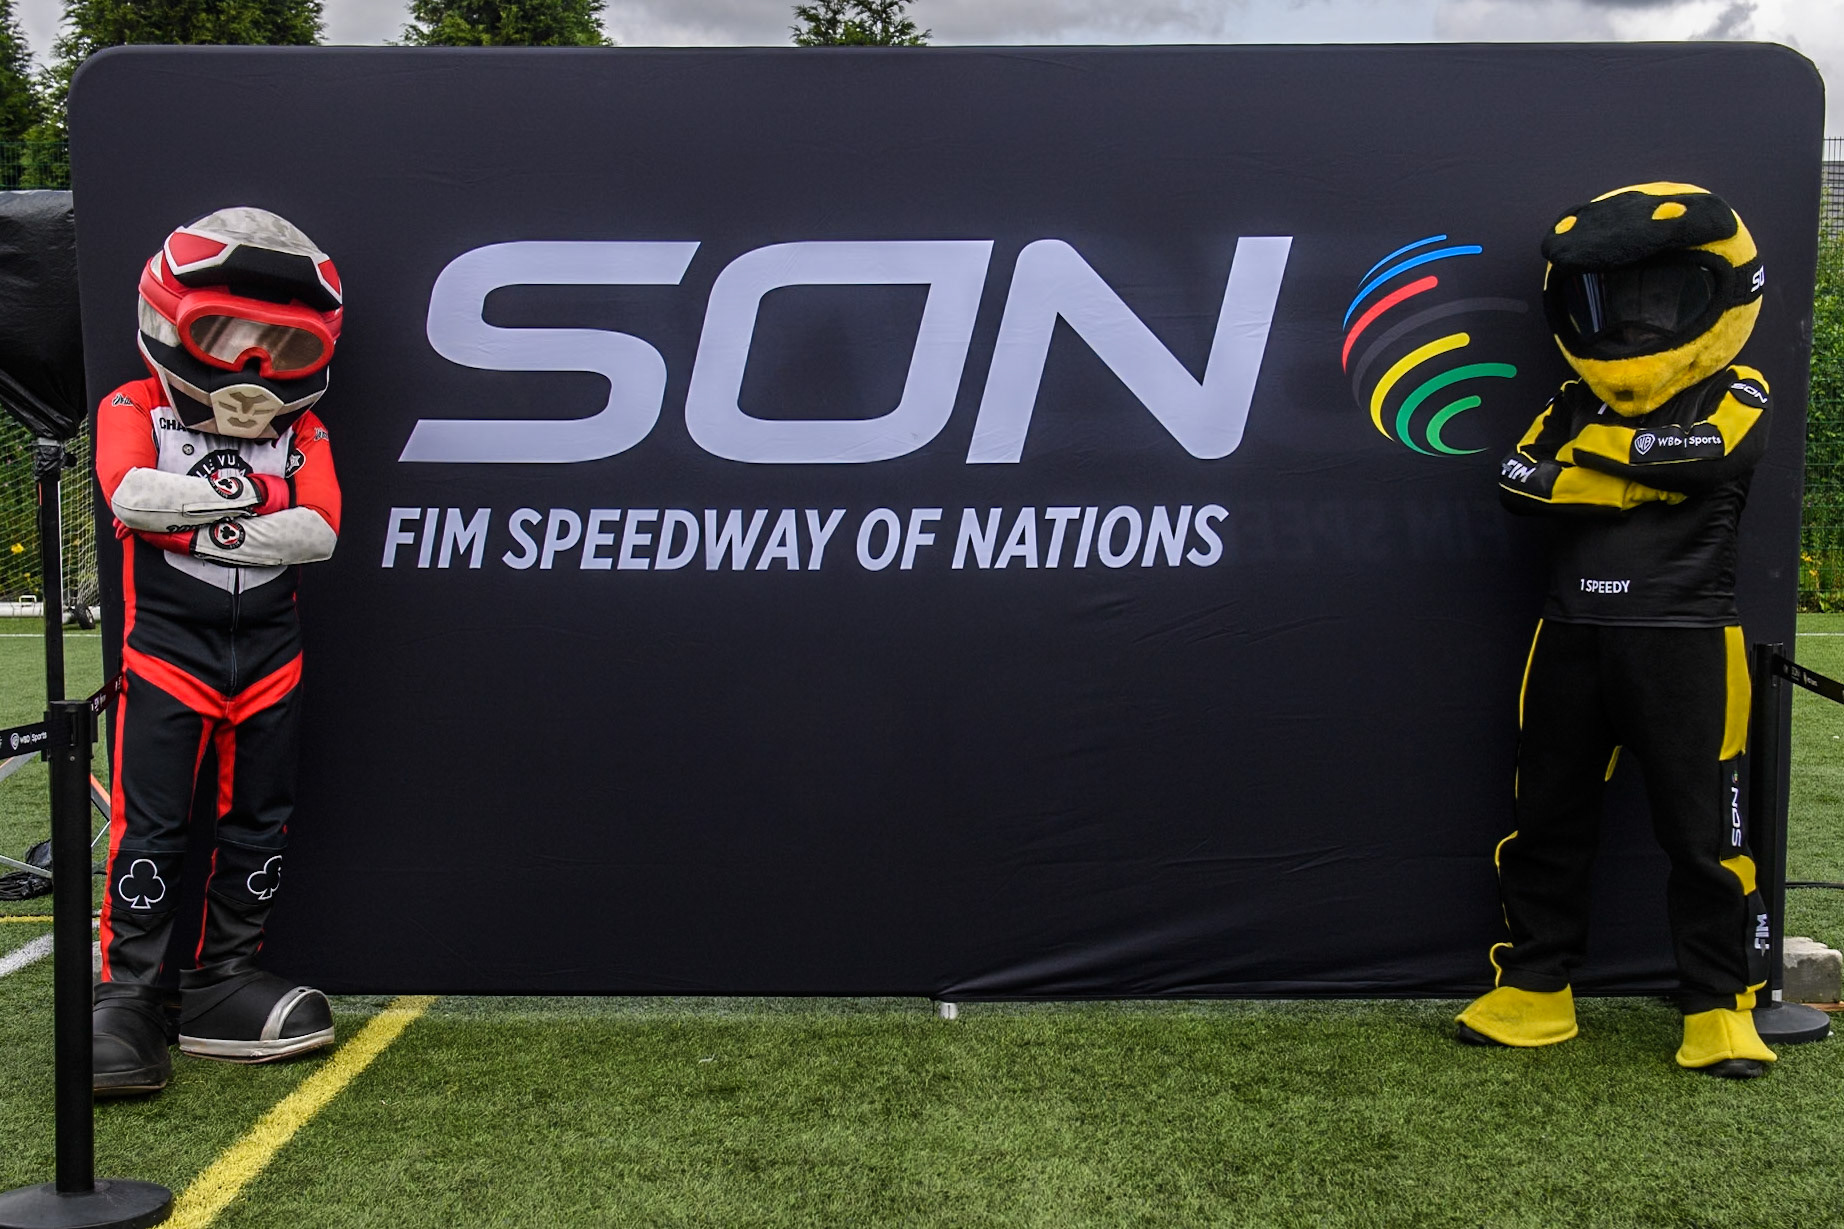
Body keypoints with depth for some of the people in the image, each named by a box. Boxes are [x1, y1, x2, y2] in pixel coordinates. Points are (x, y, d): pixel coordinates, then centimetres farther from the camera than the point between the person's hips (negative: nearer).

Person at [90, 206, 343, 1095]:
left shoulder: (299, 433, 6)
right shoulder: (136, 411, 0)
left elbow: (320, 530, -11)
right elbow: (130, 492, -21)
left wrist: (194, 528, -14)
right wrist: (238, 496, -14)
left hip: (269, 652, 4)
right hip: (167, 648, -3)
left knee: (256, 822, 10)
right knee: (149, 826, -2)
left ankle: (225, 976, 23)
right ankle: (126, 995, 9)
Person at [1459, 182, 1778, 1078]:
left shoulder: (1735, 399, 3)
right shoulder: (1575, 405, 13)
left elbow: (1698, 454, -19)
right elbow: (1518, 482, -4)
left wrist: (1594, 450, -7)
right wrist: (1642, 475, -13)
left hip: (1684, 640, -4)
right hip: (1573, 634, 4)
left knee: (1701, 827, 1)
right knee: (1549, 817, 9)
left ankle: (1719, 1006, 16)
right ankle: (1536, 989, 22)